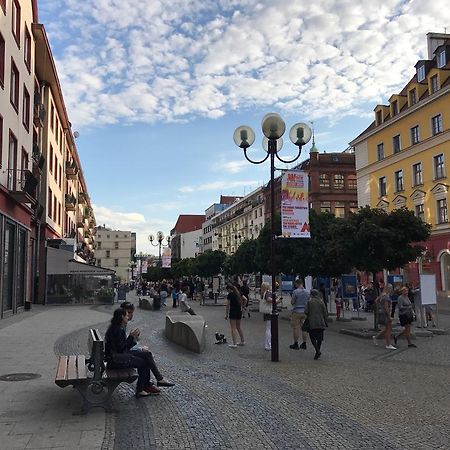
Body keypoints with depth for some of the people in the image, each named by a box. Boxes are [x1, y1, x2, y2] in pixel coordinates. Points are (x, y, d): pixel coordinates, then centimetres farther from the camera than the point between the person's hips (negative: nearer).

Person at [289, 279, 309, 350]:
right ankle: (304, 344, 14)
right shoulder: (307, 292, 5)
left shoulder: (295, 291, -13)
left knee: (296, 327, 2)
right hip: (305, 311, 5)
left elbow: (292, 302, -10)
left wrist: (292, 300, 9)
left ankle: (296, 344, 6)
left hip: (296, 312, -5)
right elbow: (308, 302, 11)